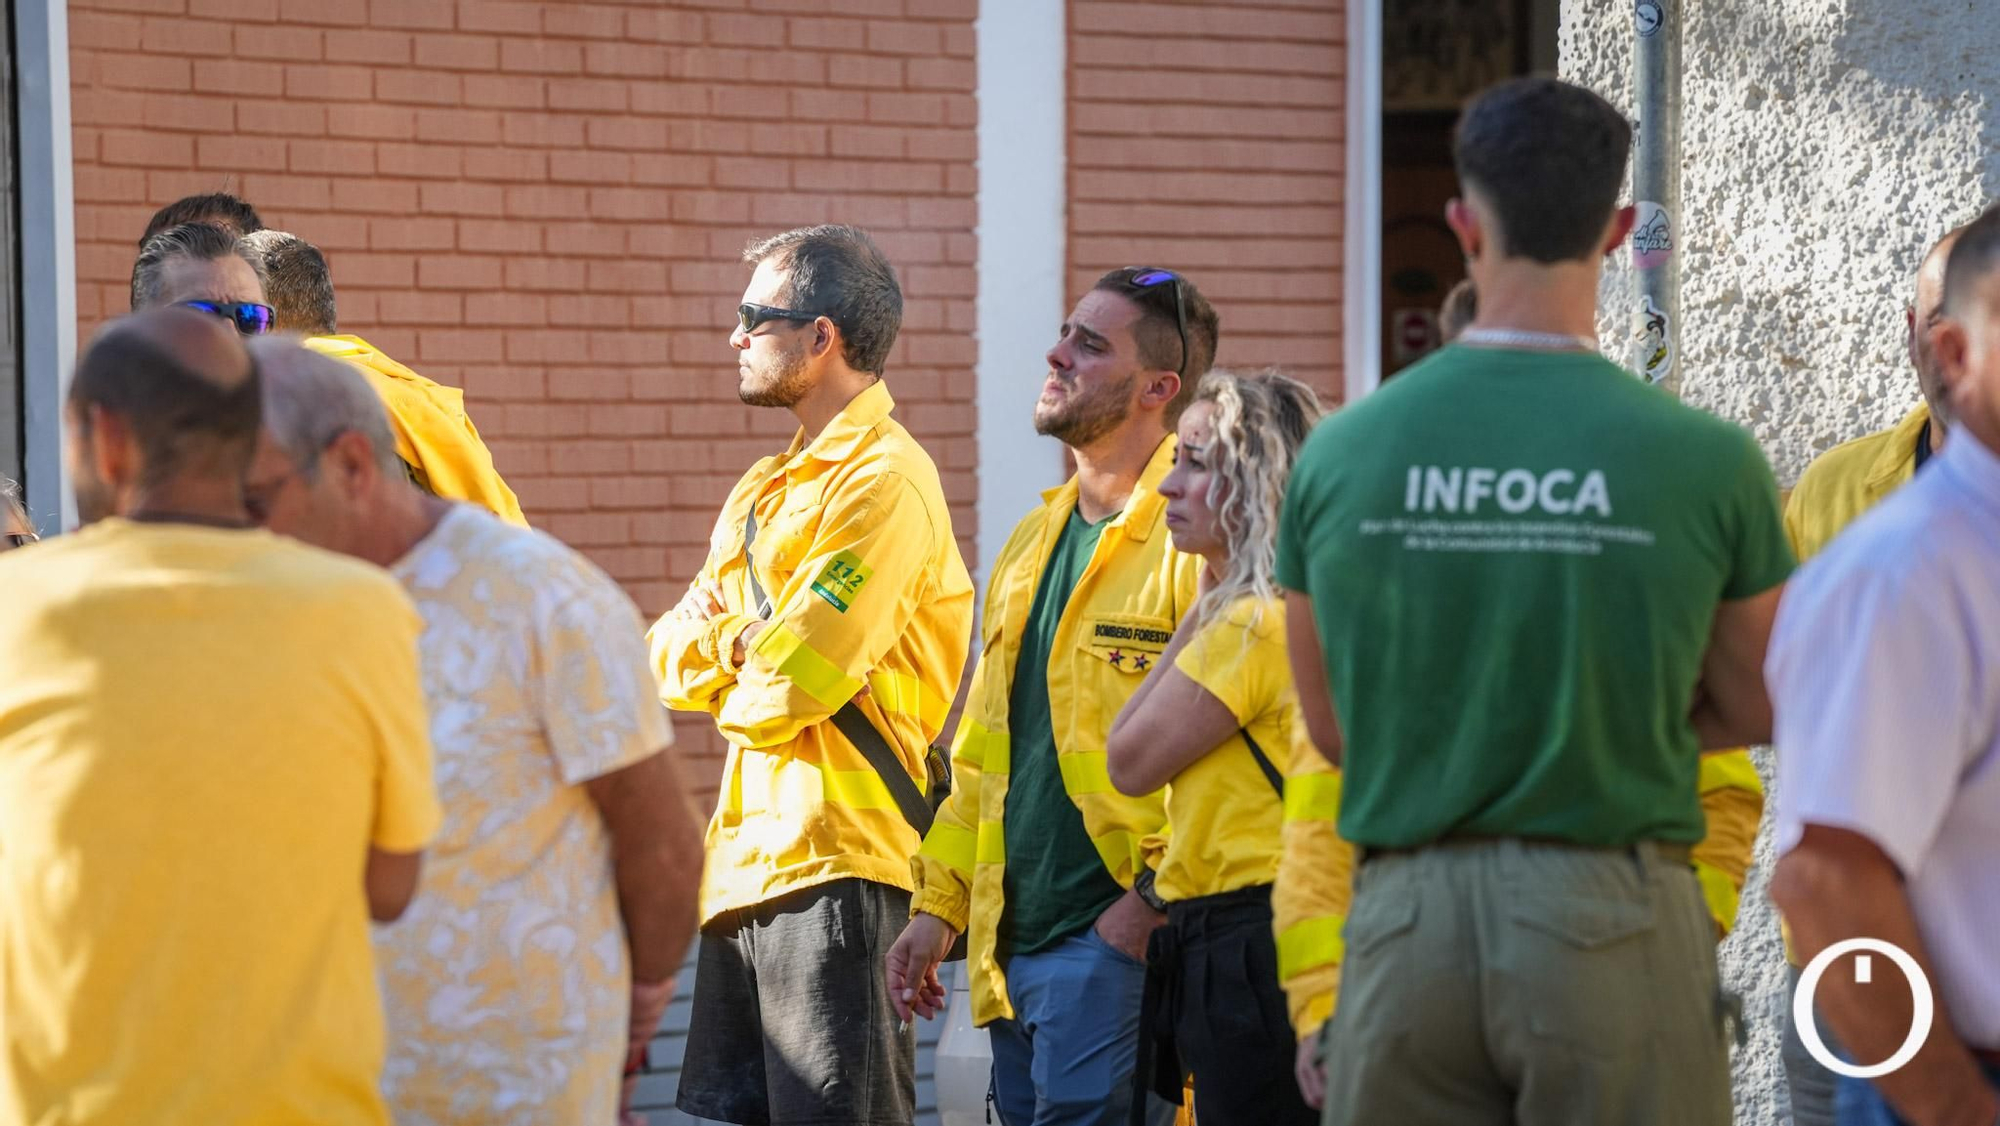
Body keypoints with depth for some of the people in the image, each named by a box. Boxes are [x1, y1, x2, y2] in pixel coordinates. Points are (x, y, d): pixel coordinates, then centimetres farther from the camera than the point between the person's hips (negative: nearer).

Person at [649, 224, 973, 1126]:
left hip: (837, 859, -9)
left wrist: (731, 693, 2)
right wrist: (741, 640, -9)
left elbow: (793, 683, -20)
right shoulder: (766, 489, 19)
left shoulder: (883, 479, -13)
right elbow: (668, 658, 13)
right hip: (750, 855, 9)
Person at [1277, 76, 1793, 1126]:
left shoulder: (1340, 451, 0)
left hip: (1406, 916, 2)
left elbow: (1331, 725, 10)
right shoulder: (1705, 461, -7)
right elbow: (1755, 710, 6)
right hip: (1613, 915, -2)